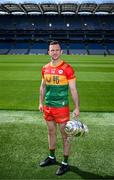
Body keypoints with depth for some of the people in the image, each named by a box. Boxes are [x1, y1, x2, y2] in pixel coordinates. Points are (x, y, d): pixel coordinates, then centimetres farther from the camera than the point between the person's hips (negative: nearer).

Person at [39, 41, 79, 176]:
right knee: (51, 132, 18)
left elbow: (73, 89, -10)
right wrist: (41, 103, 14)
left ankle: (65, 163, 20)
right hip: (48, 107, 6)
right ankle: (51, 157, 37)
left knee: (64, 135, 5)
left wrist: (77, 107, -12)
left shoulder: (67, 68, -11)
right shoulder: (45, 68, 5)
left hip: (62, 107, -5)